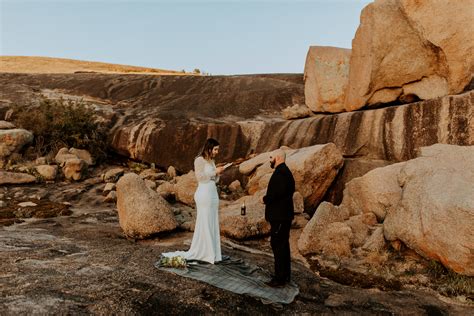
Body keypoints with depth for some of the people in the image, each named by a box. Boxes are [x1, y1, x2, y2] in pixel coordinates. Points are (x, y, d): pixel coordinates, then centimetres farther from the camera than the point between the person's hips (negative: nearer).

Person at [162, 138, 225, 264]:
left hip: (213, 194, 8)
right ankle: (202, 252, 8)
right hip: (204, 194, -8)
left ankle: (211, 252, 16)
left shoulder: (211, 161, 15)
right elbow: (200, 177, -15)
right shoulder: (200, 160, -8)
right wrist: (215, 172, -12)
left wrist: (218, 173, -1)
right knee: (204, 223, -2)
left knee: (213, 224, 9)